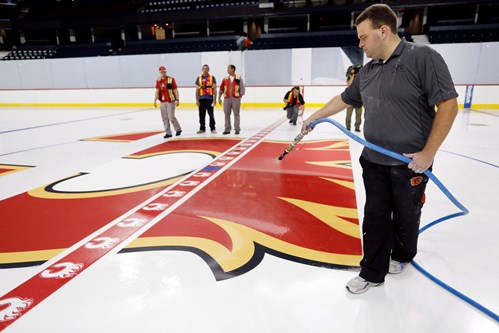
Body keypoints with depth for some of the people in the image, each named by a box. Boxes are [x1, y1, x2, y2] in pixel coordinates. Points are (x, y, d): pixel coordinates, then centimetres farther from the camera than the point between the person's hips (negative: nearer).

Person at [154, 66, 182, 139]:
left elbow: (175, 90, -4)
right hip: (162, 102, 5)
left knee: (171, 117, -7)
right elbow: (157, 91, 10)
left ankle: (178, 129, 14)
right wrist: (155, 100, 2)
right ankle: (168, 133, 14)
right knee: (165, 118, 5)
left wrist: (177, 100, -8)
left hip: (170, 101, -5)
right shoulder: (158, 81, 9)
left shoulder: (171, 79, -5)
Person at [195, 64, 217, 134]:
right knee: (201, 115, 6)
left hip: (209, 99, -2)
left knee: (211, 114, -3)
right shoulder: (199, 78, 10)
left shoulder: (212, 77, 4)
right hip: (201, 99, 2)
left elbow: (214, 89, 1)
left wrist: (214, 99, -5)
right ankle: (202, 128, 16)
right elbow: (197, 90, 10)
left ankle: (212, 128, 6)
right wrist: (197, 100, 4)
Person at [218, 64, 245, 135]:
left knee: (236, 114, 1)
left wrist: (240, 98, -4)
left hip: (236, 99, -3)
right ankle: (227, 129, 10)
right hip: (227, 99, 3)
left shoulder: (239, 78, 2)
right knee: (227, 114, 3)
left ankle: (237, 129, 8)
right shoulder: (225, 79, 10)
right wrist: (219, 98, 8)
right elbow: (221, 89, 13)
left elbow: (242, 89, 2)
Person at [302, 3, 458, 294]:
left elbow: (448, 105, -15)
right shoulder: (367, 71, 7)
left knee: (406, 215, 15)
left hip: (410, 162, -5)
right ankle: (372, 272, 22)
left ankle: (402, 255, 41)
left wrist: (429, 152, -17)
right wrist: (313, 118, 24)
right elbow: (344, 99, 20)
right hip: (374, 161, 5)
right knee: (375, 217, 8)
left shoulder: (422, 57, -13)